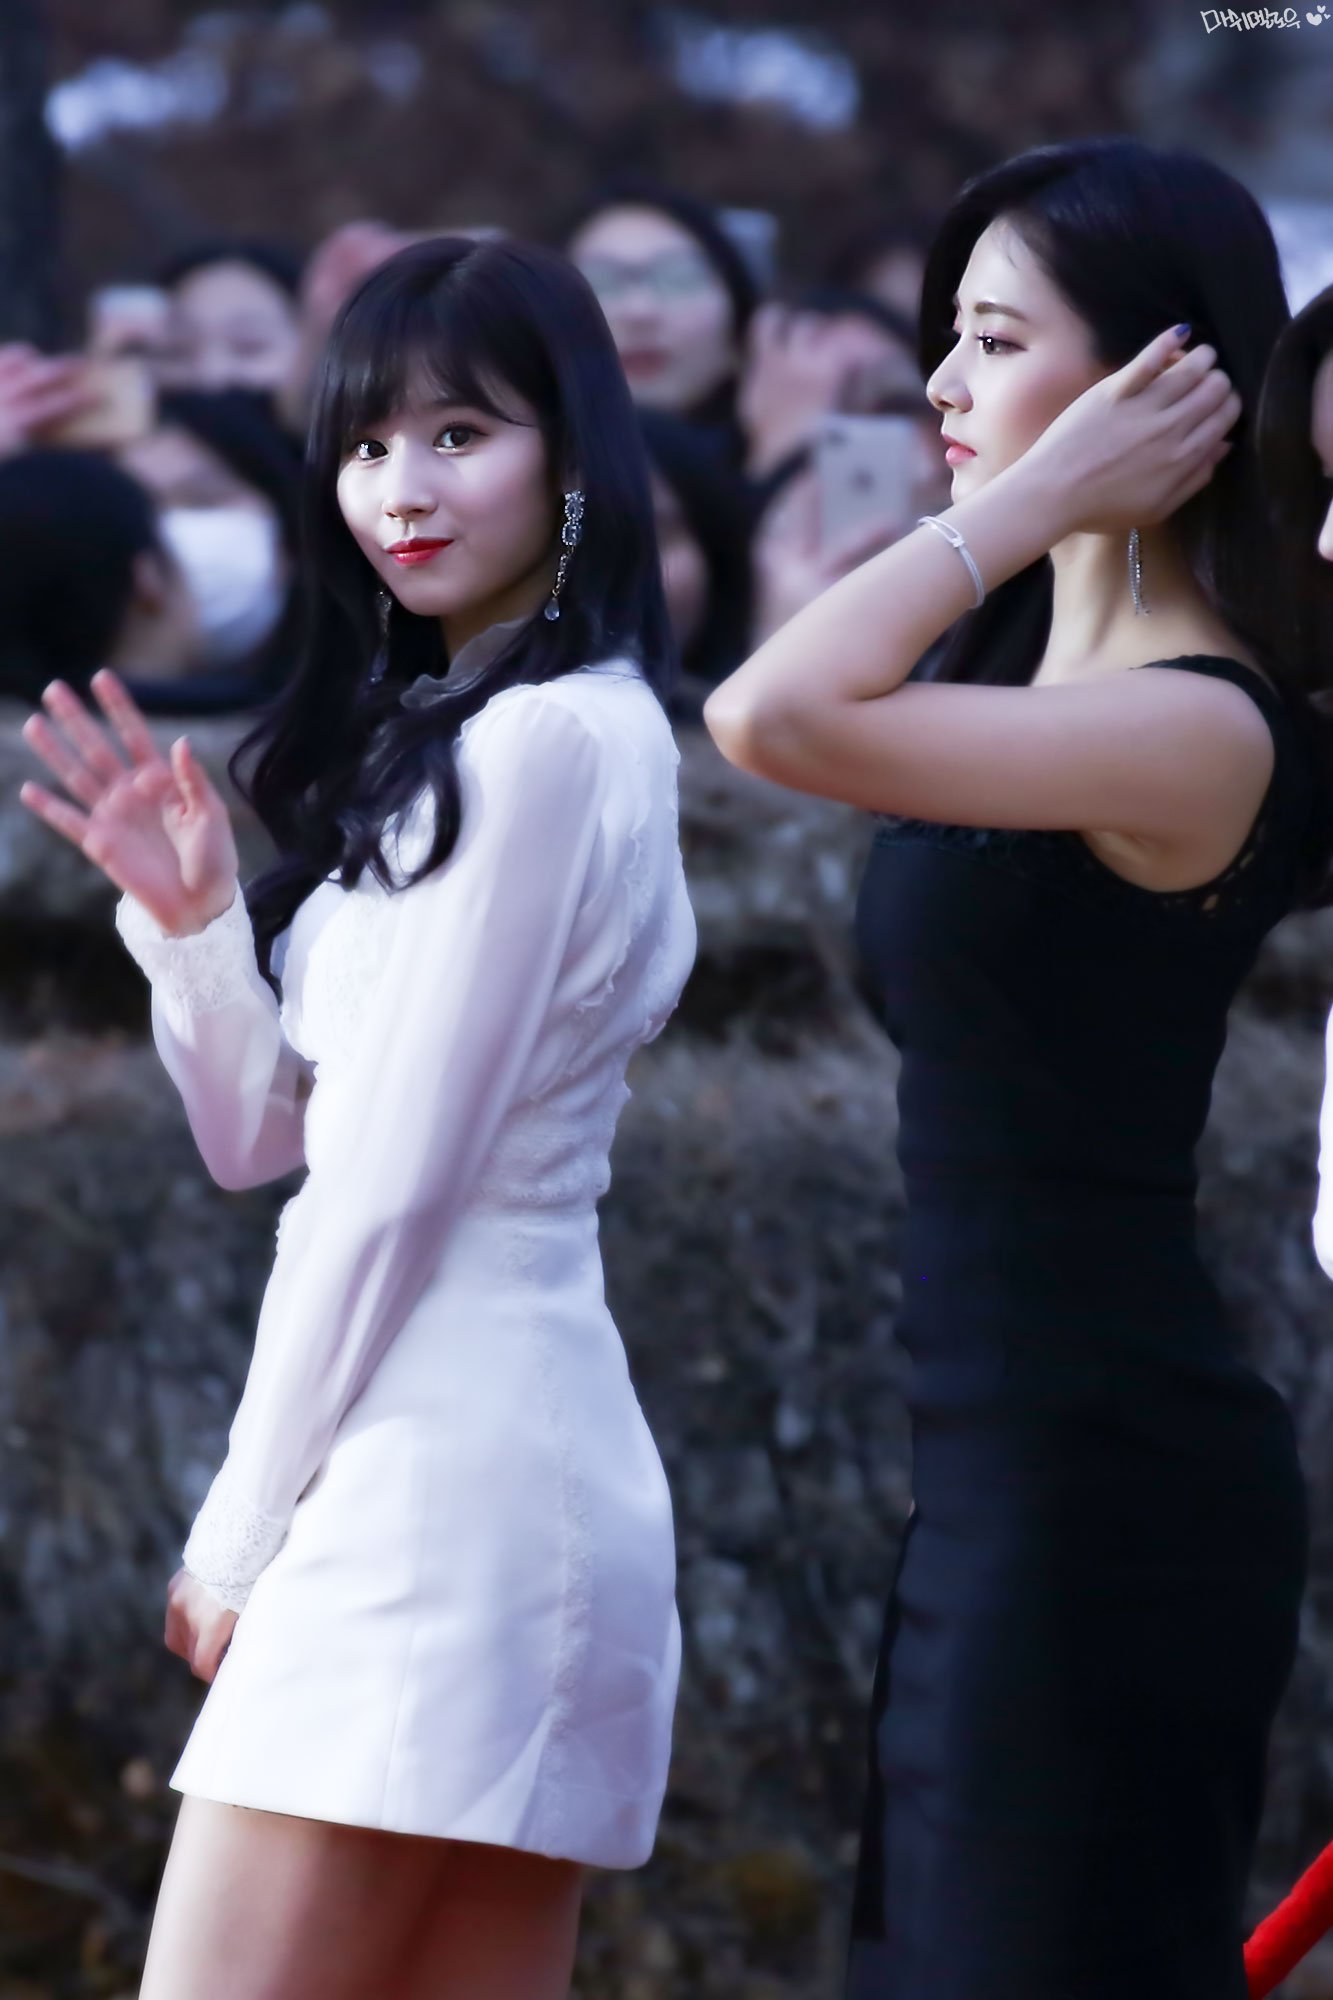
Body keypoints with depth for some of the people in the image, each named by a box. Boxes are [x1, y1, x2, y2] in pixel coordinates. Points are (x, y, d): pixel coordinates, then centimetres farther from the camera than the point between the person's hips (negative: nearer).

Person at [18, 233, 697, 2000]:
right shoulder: (441, 742, 19)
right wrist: (189, 913, 2)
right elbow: (269, 1136, 19)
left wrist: (243, 1524, -8)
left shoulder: (544, 741, -11)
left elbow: (390, 1184, -13)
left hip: (427, 1485, -10)